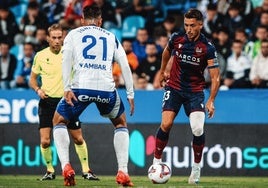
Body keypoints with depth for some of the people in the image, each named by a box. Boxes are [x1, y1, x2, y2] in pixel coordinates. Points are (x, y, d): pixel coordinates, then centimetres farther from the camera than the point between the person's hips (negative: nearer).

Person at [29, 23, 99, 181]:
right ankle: (50, 171, 12)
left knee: (78, 138, 4)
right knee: (45, 141, -8)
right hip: (47, 102, 0)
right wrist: (38, 89, -9)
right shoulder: (41, 56, 1)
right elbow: (33, 78, 11)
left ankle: (86, 171, 16)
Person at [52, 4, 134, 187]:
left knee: (59, 121, 21)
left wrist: (67, 88, -6)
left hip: (81, 86, -2)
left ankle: (66, 166, -1)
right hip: (106, 88, 2)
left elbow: (66, 59, 0)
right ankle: (123, 172, 11)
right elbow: (125, 66, 15)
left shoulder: (73, 34, 16)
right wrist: (130, 94, 16)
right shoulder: (111, 37, 21)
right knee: (121, 124, 26)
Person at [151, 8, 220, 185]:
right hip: (174, 88, 2)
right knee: (166, 124, -16)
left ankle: (197, 167, 5)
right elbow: (167, 52, 17)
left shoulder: (208, 48, -15)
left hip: (195, 92, -1)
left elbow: (215, 76, -13)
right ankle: (156, 162, 1)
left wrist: (211, 101, -22)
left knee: (198, 129, -17)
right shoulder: (177, 38, -8)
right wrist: (163, 71, 28)